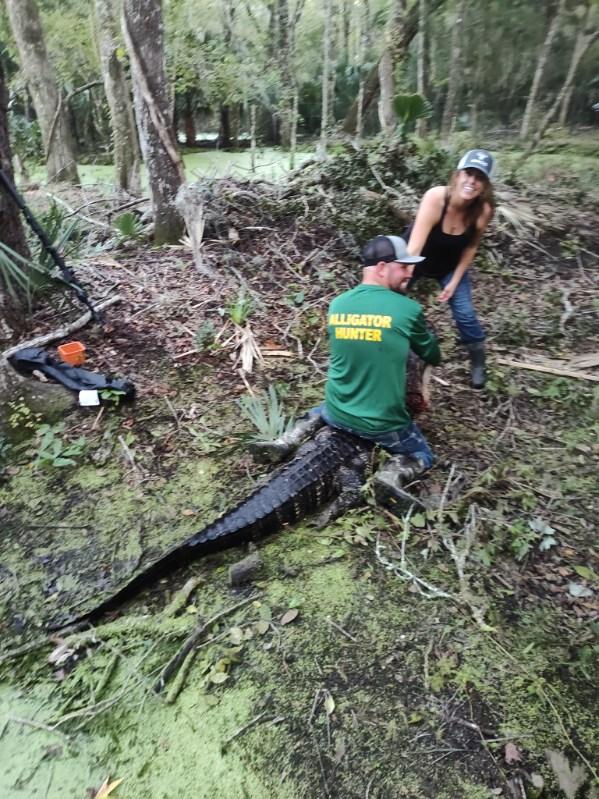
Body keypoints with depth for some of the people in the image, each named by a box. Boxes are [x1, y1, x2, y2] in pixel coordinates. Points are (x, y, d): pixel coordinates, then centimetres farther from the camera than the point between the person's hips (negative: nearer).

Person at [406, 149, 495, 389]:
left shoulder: (483, 210, -26)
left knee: (465, 314, -3)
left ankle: (478, 363, 22)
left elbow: (471, 248, -9)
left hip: (450, 265, 2)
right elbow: (414, 246, -44)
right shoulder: (435, 197, -37)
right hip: (417, 259, -2)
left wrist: (454, 281, -12)